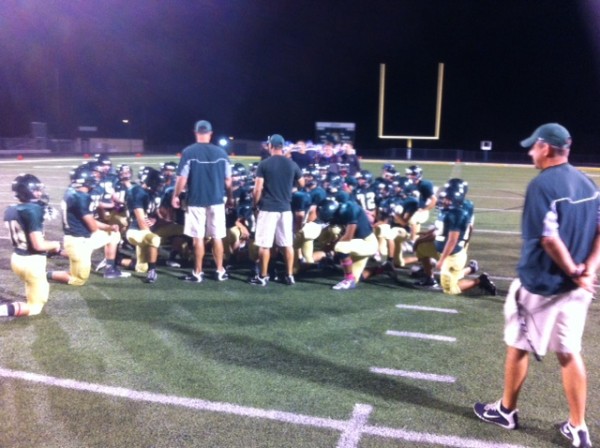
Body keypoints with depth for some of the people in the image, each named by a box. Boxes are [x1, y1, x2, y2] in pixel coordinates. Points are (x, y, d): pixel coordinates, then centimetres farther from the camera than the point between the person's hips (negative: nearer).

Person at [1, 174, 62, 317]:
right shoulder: (33, 211, -21)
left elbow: (24, 238, 10)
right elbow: (38, 245, -23)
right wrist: (55, 244, -6)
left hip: (17, 258, 8)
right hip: (32, 261, -8)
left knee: (41, 291, 34)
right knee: (35, 307, 3)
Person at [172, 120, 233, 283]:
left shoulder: (189, 152, -7)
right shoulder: (221, 152, 0)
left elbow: (182, 179, -7)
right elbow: (228, 180, 4)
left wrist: (176, 196, 7)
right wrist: (230, 197, 17)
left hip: (196, 201, -2)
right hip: (216, 201, 2)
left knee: (198, 237, 5)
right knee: (217, 237, 10)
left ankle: (198, 272, 11)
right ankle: (220, 271, 17)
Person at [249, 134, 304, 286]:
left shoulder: (264, 164, -7)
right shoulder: (292, 164, 3)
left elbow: (258, 189, -10)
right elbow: (302, 184, 16)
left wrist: (255, 204, 5)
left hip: (268, 208, -3)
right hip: (285, 208, 3)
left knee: (264, 244, 4)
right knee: (288, 243, 10)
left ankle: (263, 276, 9)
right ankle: (290, 275, 16)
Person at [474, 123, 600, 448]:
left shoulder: (542, 184, -17)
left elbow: (550, 239, -23)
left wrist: (573, 272, -11)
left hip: (540, 284, -7)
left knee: (518, 346, 11)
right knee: (569, 353, 14)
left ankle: (506, 411, 28)